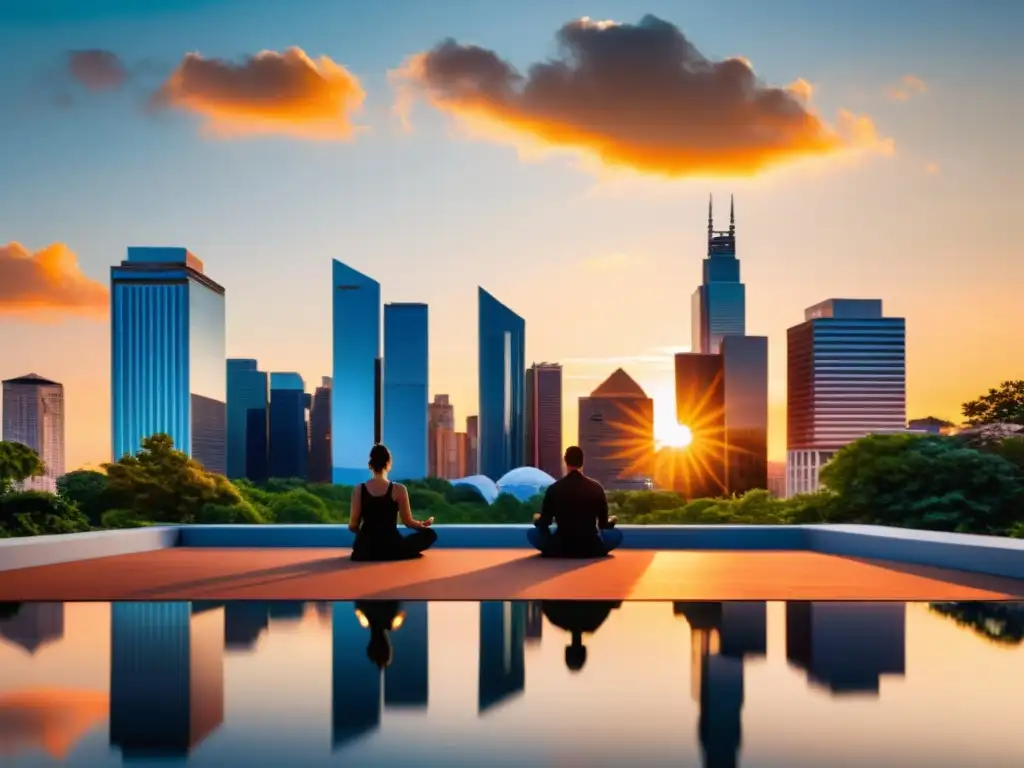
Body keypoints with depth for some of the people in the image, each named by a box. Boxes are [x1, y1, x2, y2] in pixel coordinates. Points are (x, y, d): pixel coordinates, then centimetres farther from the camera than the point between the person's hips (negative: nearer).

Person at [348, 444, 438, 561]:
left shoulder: (359, 490, -4)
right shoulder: (398, 489, -11)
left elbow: (353, 526, -1)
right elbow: (408, 522, -3)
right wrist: (424, 524, 20)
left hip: (365, 550, 4)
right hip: (391, 549, -4)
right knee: (430, 534, 15)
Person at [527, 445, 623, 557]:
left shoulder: (554, 488, -5)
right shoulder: (596, 487, -2)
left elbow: (544, 523, 5)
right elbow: (603, 524, 7)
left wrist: (537, 520, 30)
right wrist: (611, 521, 32)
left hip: (561, 549, -1)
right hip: (591, 548, 1)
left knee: (532, 533, 23)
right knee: (617, 534, 27)